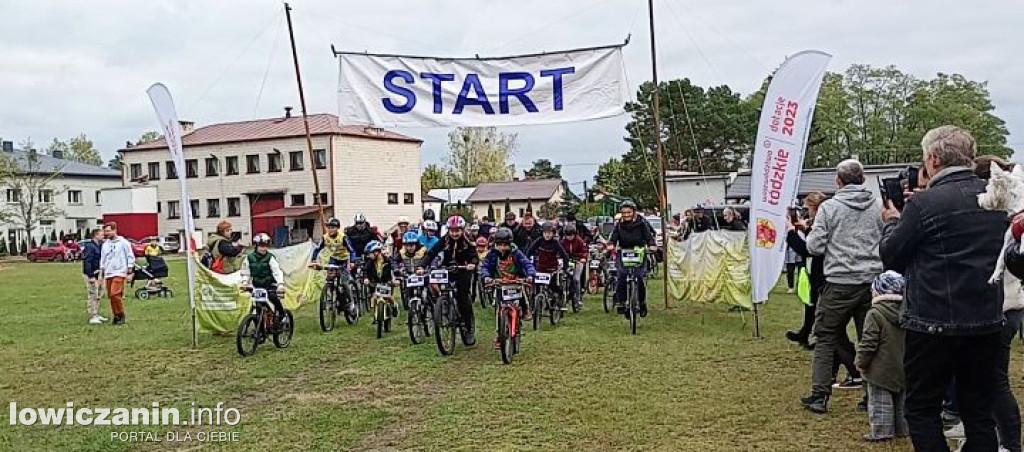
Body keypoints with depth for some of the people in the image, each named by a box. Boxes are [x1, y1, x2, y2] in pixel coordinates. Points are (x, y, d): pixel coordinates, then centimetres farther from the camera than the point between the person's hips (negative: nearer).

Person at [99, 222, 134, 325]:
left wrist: (129, 273, -7)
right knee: (110, 295, 5)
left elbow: (130, 257, -3)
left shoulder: (123, 243, -3)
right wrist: (101, 274, 15)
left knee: (115, 294, -18)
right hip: (108, 274, 6)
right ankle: (116, 316, 13)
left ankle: (121, 315, -5)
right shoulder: (105, 244, 14)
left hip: (119, 272, -6)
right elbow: (102, 260, 19)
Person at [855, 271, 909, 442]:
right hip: (902, 368, 7)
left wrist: (861, 362, -5)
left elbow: (868, 343, -18)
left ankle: (881, 431, 3)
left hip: (881, 369, -7)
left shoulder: (875, 314, -18)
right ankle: (900, 428, 27)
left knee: (880, 402, 1)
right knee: (900, 400, 19)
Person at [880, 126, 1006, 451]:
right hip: (988, 322, 6)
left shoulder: (924, 203, -16)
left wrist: (893, 222, 11)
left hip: (934, 324, -6)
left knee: (922, 410, 8)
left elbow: (891, 256, -8)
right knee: (980, 412, 15)